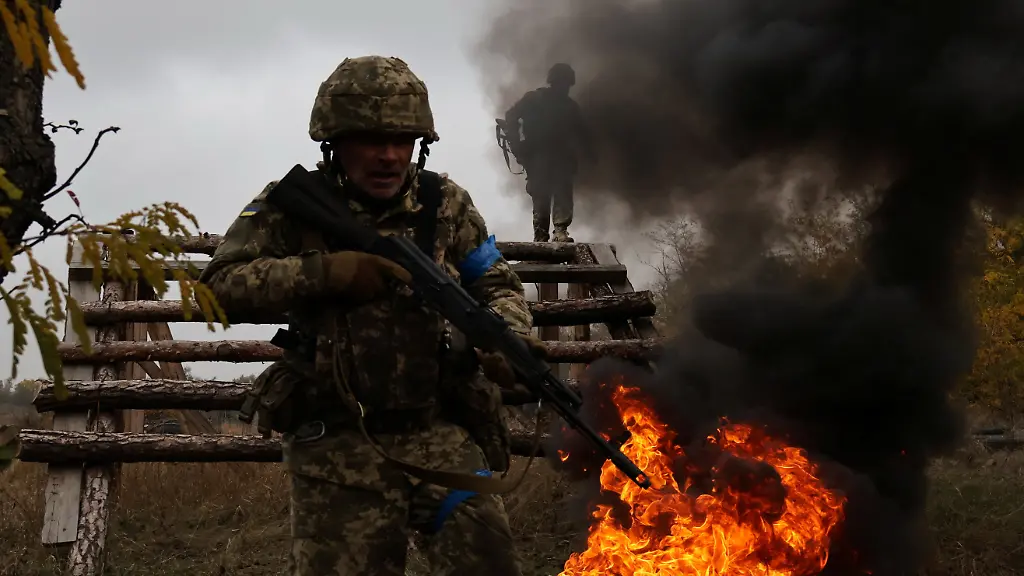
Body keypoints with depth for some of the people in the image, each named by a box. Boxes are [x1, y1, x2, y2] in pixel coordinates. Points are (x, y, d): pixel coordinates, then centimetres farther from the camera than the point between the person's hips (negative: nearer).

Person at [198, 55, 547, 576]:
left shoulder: (444, 204, 4)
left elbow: (496, 285, 11)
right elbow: (219, 282, -6)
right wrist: (324, 272, -18)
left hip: (439, 433, 2)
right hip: (336, 441, -1)